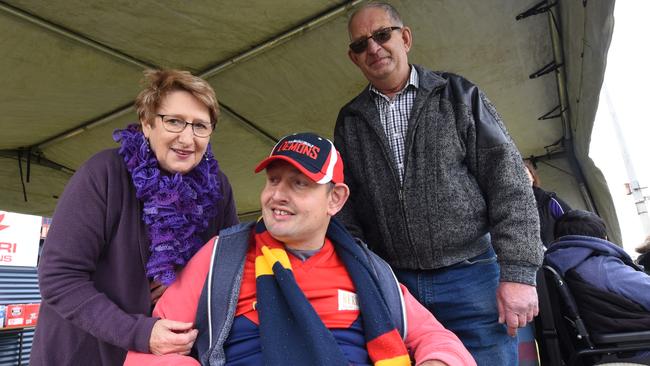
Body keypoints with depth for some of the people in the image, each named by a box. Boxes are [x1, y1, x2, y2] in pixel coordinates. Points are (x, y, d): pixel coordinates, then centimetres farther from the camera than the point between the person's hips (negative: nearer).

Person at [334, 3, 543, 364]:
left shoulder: (459, 95, 2)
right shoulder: (350, 121, 9)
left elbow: (509, 181, -3)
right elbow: (345, 203, 9)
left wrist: (518, 272, -10)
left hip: (473, 279, -1)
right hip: (392, 285, 2)